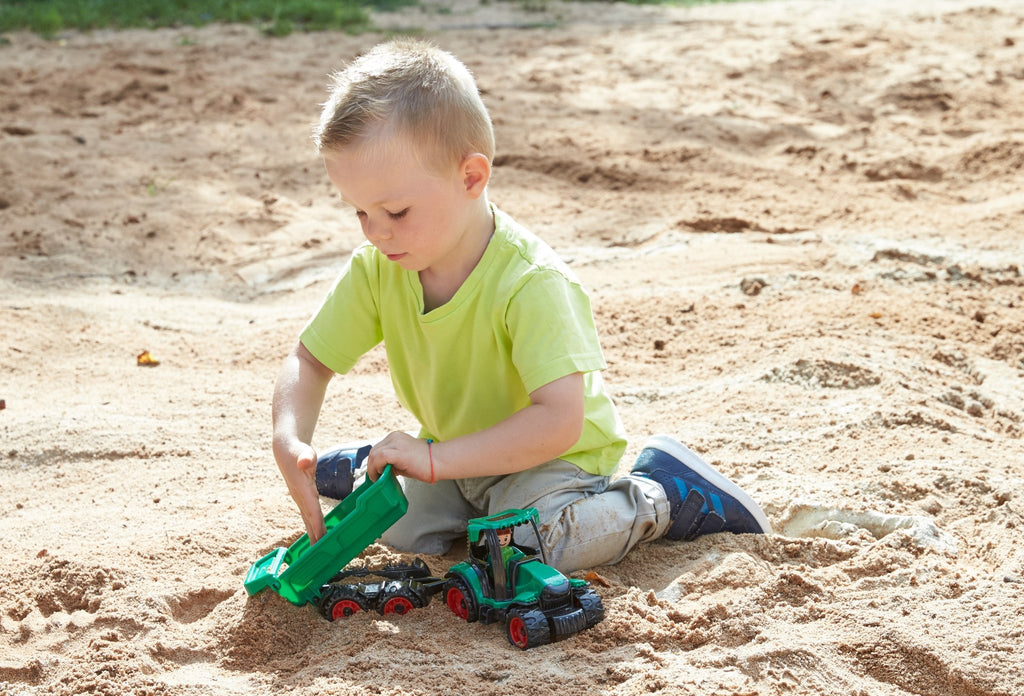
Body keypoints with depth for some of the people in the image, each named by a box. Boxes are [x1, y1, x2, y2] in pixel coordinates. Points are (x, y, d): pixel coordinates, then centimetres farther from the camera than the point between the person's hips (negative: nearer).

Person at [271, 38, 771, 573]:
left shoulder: (529, 283, -33)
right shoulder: (375, 268, -13)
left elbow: (559, 420, -39)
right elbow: (310, 361, -5)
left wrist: (435, 459, -44)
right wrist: (290, 442, -27)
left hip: (552, 454, -7)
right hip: (453, 451, 7)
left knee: (537, 543, -31)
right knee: (400, 530, -10)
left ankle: (664, 495, -5)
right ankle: (366, 466, 24)